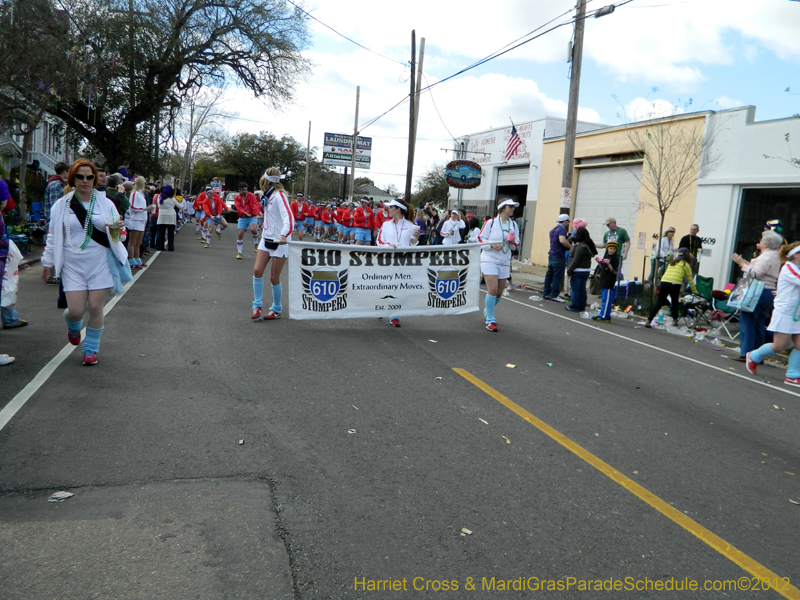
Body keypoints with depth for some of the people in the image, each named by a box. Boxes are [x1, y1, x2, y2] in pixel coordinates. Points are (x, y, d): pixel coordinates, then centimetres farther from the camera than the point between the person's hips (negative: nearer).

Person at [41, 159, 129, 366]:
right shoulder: (62, 205, 4)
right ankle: (73, 325, 36)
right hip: (73, 265, 0)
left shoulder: (105, 204, 4)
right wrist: (48, 263, 12)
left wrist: (118, 228, -14)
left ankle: (91, 349, 19)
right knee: (76, 310, -3)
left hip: (100, 264, 0)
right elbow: (53, 236, 11)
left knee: (96, 308, -1)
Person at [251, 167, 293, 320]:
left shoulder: (279, 195, -14)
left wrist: (283, 234, -43)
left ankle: (277, 310, 16)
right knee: (257, 271, -4)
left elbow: (288, 216, -28)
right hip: (266, 239, 7)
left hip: (279, 242, -7)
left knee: (274, 278, -1)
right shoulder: (268, 196, 11)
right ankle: (257, 305, 7)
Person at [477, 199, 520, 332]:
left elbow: (515, 246, 16)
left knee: (499, 293, 7)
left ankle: (487, 312, 33)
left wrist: (513, 242, -7)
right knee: (492, 289, -14)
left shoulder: (514, 225, 12)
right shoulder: (491, 222, -3)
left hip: (504, 262, 5)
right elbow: (480, 239, -3)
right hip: (489, 260, -5)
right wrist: (492, 245, -20)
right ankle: (490, 320, -3)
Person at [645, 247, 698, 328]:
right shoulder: (686, 265, 13)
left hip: (664, 281, 3)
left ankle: (649, 321, -6)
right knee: (675, 302, 19)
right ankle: (675, 320, 17)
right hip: (675, 284, -3)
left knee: (659, 303, 2)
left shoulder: (672, 262, 27)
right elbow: (690, 280, 14)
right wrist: (695, 292, 23)